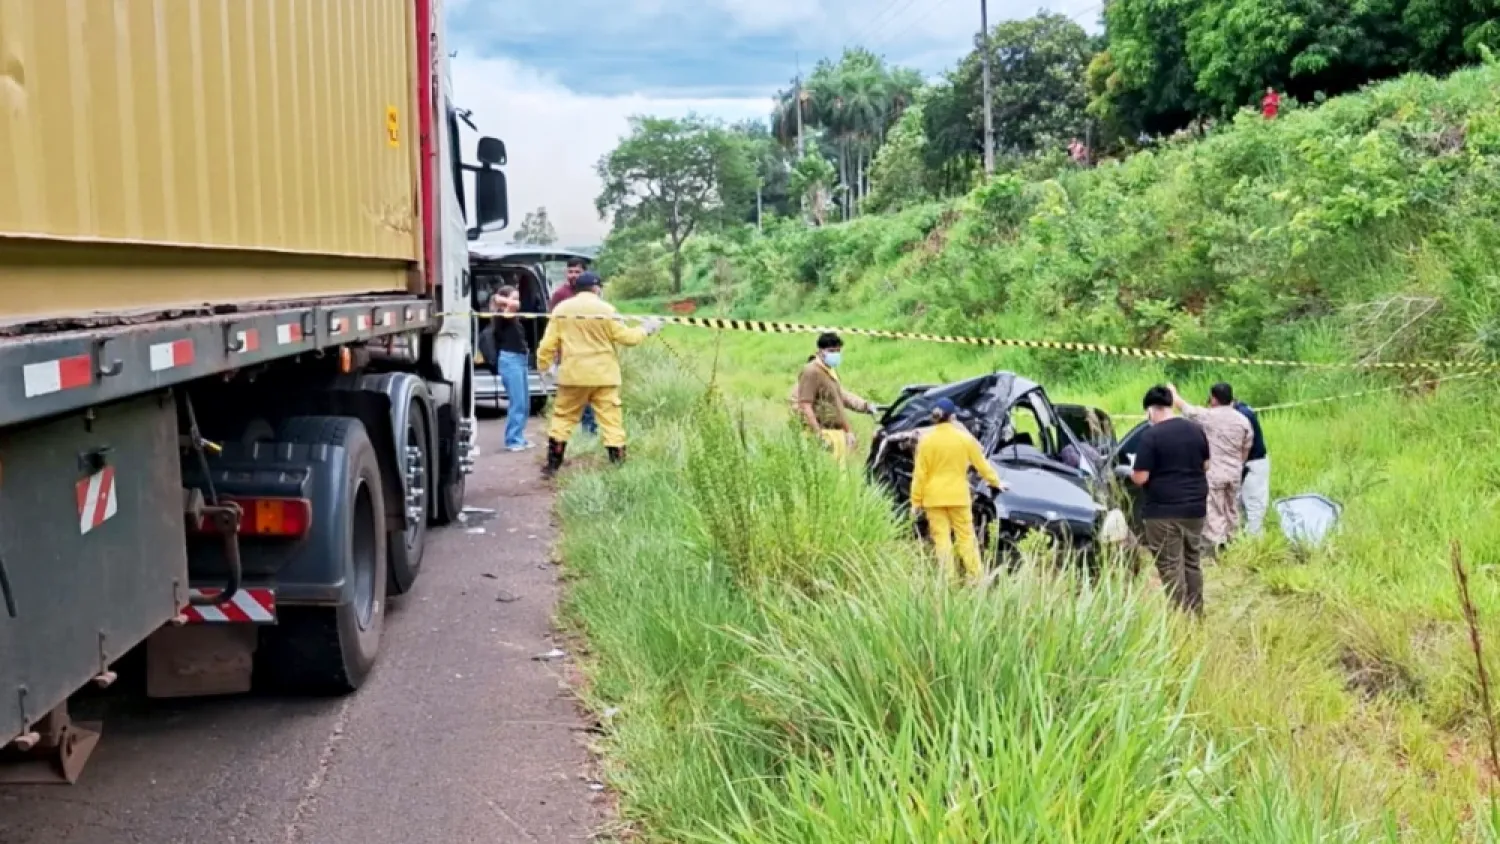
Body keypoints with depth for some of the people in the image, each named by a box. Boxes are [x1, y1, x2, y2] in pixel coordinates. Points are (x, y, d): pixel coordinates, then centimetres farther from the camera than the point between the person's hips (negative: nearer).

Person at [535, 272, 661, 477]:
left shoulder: (561, 309, 2)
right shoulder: (606, 309, -6)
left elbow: (549, 342, 3)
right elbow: (626, 337, -2)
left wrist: (543, 364, 16)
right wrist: (646, 329, 15)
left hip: (574, 374, 2)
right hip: (603, 375, -2)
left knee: (563, 418, 13)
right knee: (611, 420, 2)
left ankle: (552, 465, 16)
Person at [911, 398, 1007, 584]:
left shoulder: (926, 440, -6)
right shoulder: (964, 438, -3)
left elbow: (920, 474, -6)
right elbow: (981, 464, 6)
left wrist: (916, 500, 0)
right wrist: (996, 482, 22)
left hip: (934, 497, 0)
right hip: (958, 496, 1)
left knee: (941, 538, 3)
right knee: (966, 536, 8)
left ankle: (949, 579, 2)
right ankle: (974, 577, 9)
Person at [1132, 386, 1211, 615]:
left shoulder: (1151, 436, -15)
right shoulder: (1196, 430, 5)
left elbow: (1140, 478, -16)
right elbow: (1205, 466, 16)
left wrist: (1131, 472, 5)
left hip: (1163, 511, -7)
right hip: (1195, 507, 7)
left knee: (1170, 566, 0)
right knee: (1193, 562, 17)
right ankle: (1195, 613, 24)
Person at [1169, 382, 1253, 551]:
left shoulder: (1207, 416, -12)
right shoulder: (1243, 420, 4)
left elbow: (1182, 406, -1)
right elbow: (1246, 449, 11)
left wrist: (1172, 391, 18)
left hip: (1213, 472, -6)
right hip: (1234, 472, 6)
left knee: (1213, 511, -4)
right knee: (1231, 509, 18)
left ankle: (1214, 546, -8)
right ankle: (1229, 542, 30)